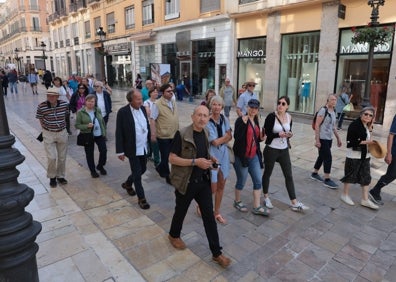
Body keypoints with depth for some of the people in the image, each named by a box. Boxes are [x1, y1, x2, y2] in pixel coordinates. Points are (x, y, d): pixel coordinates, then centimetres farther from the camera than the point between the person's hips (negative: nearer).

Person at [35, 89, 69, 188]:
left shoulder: (64, 104, -9)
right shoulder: (41, 106, -16)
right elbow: (41, 120, -4)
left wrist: (62, 125, 10)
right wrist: (46, 130, -2)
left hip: (62, 133, 3)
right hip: (48, 134, -2)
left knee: (62, 157, 11)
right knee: (52, 157, -5)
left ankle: (60, 176, 29)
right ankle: (52, 177, 18)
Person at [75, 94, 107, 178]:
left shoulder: (98, 110, 5)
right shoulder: (80, 112, -6)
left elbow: (102, 122, 12)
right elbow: (77, 125, -6)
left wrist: (104, 133, 11)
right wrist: (87, 126, -22)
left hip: (100, 135, 3)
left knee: (104, 150, -2)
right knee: (89, 154, 6)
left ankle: (100, 166, 25)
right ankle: (92, 170, 25)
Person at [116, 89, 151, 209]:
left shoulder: (143, 108, 2)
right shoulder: (123, 112, -16)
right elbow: (119, 133, -13)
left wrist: (149, 142, 12)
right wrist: (120, 151, -12)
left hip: (144, 148, 6)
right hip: (133, 149, -6)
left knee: (142, 169, 19)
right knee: (137, 173, 3)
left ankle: (127, 184, 45)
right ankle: (141, 198, 18)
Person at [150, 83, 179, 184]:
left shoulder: (173, 102, 9)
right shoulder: (157, 104, -14)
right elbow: (152, 119, -15)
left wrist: (178, 129, 19)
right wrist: (153, 133, -19)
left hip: (174, 134, 7)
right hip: (163, 135, -7)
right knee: (165, 157, 6)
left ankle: (160, 168, 38)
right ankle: (167, 176, 25)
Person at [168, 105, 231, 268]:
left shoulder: (206, 133, 3)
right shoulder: (182, 135, -18)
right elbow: (172, 158, -19)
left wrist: (210, 159, -2)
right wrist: (195, 162, -26)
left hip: (203, 181, 5)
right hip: (186, 182, -5)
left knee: (209, 216, 7)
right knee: (181, 212, 18)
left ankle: (216, 253, 18)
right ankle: (174, 235, 48)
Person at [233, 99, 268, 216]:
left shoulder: (255, 121, 9)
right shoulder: (241, 120, -13)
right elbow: (236, 137, -24)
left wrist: (261, 138, 0)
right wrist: (243, 123, -31)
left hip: (254, 156, 7)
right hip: (241, 156, -7)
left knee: (258, 181, 7)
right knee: (241, 181, 8)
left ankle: (257, 207, 18)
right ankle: (237, 202, 32)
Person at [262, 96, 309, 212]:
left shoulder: (289, 117, 2)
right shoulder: (271, 116, -14)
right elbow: (266, 133, -14)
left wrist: (289, 134, -9)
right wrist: (279, 134, -27)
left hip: (284, 150, 5)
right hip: (271, 150, -5)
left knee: (289, 176, 6)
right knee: (267, 173, 12)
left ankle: (294, 203, 14)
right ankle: (266, 197, 32)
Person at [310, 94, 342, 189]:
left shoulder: (333, 112, 12)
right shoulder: (323, 110, -13)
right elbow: (317, 125, -17)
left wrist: (338, 138, 20)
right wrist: (317, 140, -21)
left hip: (329, 139, 9)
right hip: (322, 138, -9)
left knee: (322, 156, 16)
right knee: (328, 158, -7)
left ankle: (314, 174, 30)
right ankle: (327, 180, 1)